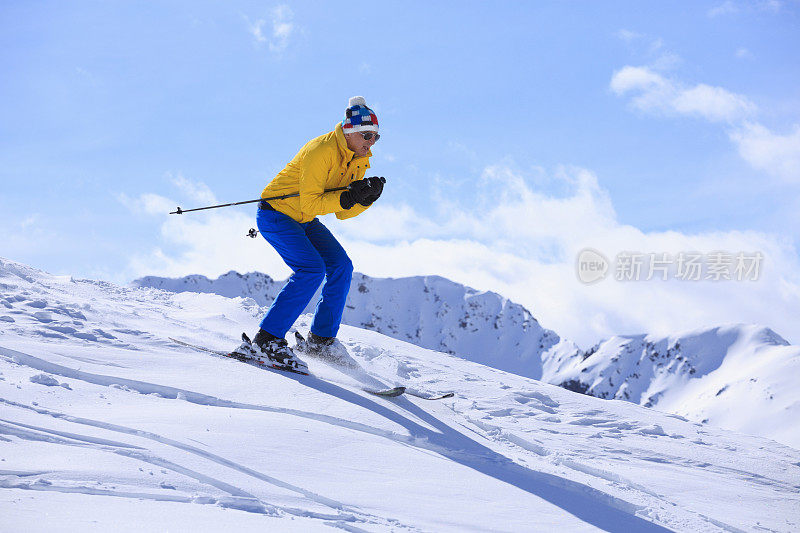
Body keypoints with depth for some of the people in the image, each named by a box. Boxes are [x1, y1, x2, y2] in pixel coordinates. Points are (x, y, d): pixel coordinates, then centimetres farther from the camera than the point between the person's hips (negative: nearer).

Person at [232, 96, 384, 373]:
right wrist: (347, 198, -34)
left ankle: (321, 339, 5)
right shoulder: (322, 151, -26)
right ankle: (266, 340, -20)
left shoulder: (359, 160, 1)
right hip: (276, 213, -9)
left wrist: (367, 197, -16)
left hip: (303, 221, 9)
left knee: (341, 265, -5)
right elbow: (310, 205, -28)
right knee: (312, 269, -23)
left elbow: (342, 213, 1)